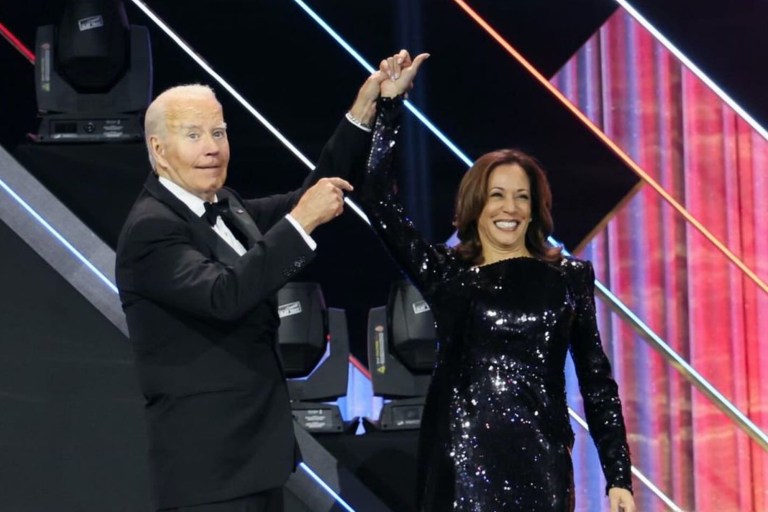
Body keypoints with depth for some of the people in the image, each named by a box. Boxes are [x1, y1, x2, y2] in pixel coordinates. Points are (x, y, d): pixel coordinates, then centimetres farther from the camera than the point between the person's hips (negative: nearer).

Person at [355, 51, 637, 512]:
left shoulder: (570, 277, 8)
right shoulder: (446, 274, 6)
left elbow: (596, 378, 8)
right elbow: (377, 199, 0)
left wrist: (619, 475, 2)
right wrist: (390, 101, -1)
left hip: (541, 465, 1)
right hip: (462, 462, 0)